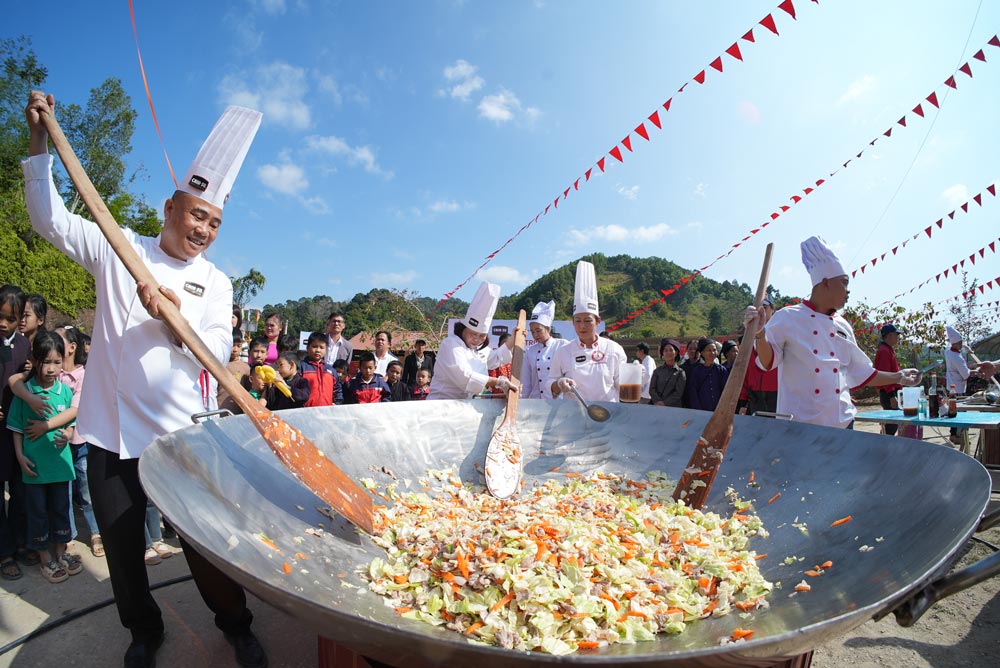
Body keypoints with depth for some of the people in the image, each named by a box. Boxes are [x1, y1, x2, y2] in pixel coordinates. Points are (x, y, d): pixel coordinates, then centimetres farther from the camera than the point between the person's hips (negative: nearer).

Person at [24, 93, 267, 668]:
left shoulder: (215, 283, 3)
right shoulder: (119, 249, 5)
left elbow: (217, 351, -6)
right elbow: (51, 219, 1)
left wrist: (175, 314, -22)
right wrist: (40, 142, -7)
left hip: (181, 433, -1)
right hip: (112, 431, 1)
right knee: (122, 545, 13)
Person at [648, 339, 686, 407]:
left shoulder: (680, 372, 7)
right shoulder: (658, 370, 13)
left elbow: (678, 393, -1)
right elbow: (652, 389, 6)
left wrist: (664, 403, -12)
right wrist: (658, 402, -11)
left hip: (672, 407, -1)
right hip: (655, 406, 1)